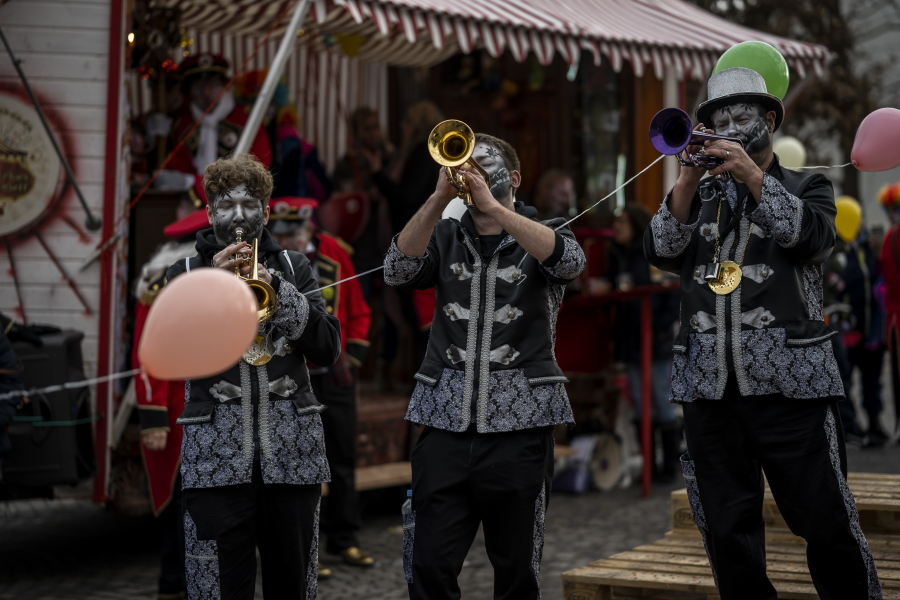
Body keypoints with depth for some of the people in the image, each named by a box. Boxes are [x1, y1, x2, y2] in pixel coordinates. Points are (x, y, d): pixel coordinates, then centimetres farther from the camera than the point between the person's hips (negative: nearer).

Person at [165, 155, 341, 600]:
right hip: (217, 454, -1)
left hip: (290, 448, 2)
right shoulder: (185, 274, 9)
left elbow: (328, 349, 2)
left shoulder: (293, 268, 12)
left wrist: (277, 289, -9)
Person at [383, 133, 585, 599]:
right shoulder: (445, 237, 15)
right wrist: (439, 198, -14)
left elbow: (570, 261, -15)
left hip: (519, 420, -1)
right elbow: (397, 271, -4)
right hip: (446, 419, 2)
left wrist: (493, 207, -21)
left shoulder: (542, 233, 9)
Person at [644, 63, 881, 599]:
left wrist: (752, 176, -14)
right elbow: (661, 251, 3)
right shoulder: (699, 197, 20)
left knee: (827, 524, -5)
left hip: (787, 380, -3)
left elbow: (810, 235, -9)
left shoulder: (807, 188, 13)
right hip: (709, 384, 3)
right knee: (727, 531, 6)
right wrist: (689, 181, -8)